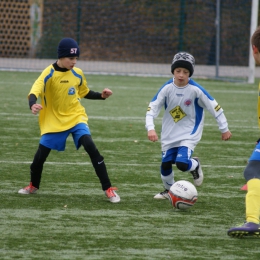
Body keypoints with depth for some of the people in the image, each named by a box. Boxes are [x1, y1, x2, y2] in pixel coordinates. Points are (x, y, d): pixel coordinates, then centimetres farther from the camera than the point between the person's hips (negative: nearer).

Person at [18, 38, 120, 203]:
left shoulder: (77, 74, -1)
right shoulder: (49, 74, -15)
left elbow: (85, 93, 18)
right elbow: (35, 91, -29)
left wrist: (101, 96, 1)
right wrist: (33, 105, -51)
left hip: (76, 117, 1)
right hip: (54, 121, -1)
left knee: (91, 147, -20)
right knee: (40, 155, 2)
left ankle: (108, 189, -17)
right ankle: (34, 186, 34)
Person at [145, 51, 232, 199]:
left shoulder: (196, 90, -19)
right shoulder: (167, 88, -12)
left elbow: (214, 107, -9)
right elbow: (152, 107, -10)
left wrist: (224, 129, -2)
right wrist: (150, 128, -24)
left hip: (190, 133, -3)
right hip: (170, 134, 3)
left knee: (182, 163, -23)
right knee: (166, 164, 8)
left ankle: (195, 165, 13)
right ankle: (169, 190, 36)